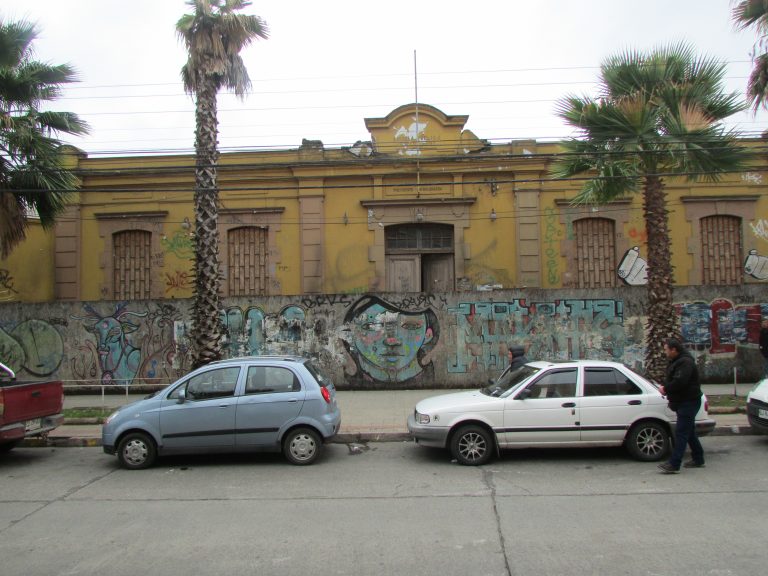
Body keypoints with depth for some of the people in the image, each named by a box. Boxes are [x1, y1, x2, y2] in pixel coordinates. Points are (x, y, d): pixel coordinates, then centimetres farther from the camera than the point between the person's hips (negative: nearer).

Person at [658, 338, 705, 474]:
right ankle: (698, 460, 28)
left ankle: (674, 464, -15)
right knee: (689, 431, 17)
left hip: (688, 402, -11)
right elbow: (671, 379, 23)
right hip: (683, 402, 11)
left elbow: (679, 382, -28)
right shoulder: (676, 361, 15)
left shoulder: (685, 362, -19)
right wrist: (665, 387, 4)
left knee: (681, 432, -12)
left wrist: (666, 389, -13)